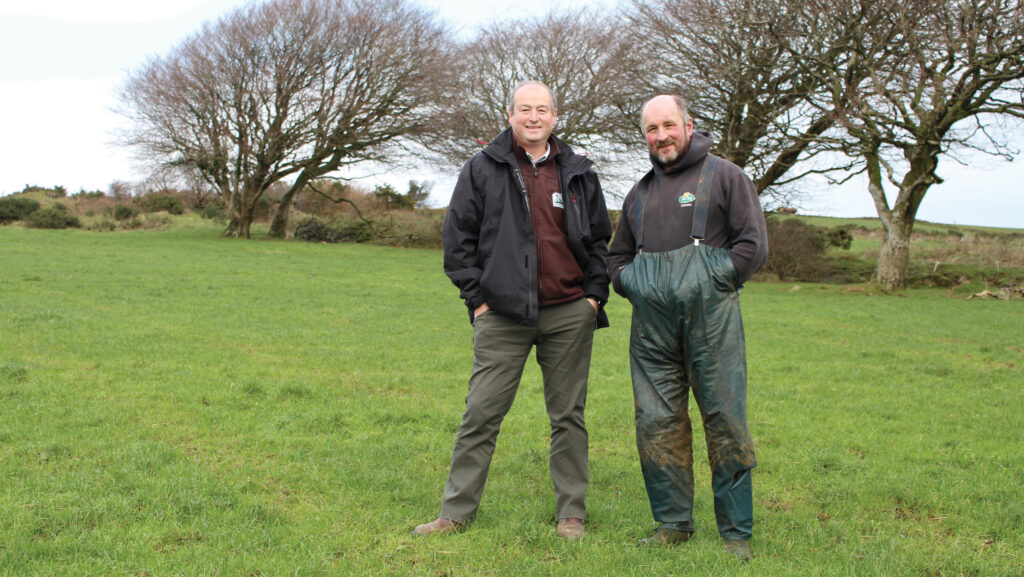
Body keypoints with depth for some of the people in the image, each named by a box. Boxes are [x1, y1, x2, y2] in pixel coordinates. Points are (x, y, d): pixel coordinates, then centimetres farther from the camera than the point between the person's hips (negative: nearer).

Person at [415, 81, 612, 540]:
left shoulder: (578, 174, 11)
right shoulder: (482, 169, 4)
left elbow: (600, 239, 17)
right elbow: (458, 237, 5)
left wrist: (595, 295, 6)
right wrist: (476, 296, -1)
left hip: (569, 313, 2)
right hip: (503, 314, -2)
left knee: (568, 415, 8)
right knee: (481, 413, -2)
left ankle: (571, 513, 18)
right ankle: (456, 511, 9)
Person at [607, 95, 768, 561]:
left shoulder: (724, 176, 5)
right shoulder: (641, 192, 21)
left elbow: (753, 246, -1)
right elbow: (617, 255, 30)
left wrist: (711, 281, -7)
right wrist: (631, 285, 12)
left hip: (710, 318, -5)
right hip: (652, 325, 5)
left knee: (725, 422, -3)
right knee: (656, 423, 4)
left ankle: (736, 531, 5)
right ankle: (672, 523, 15)